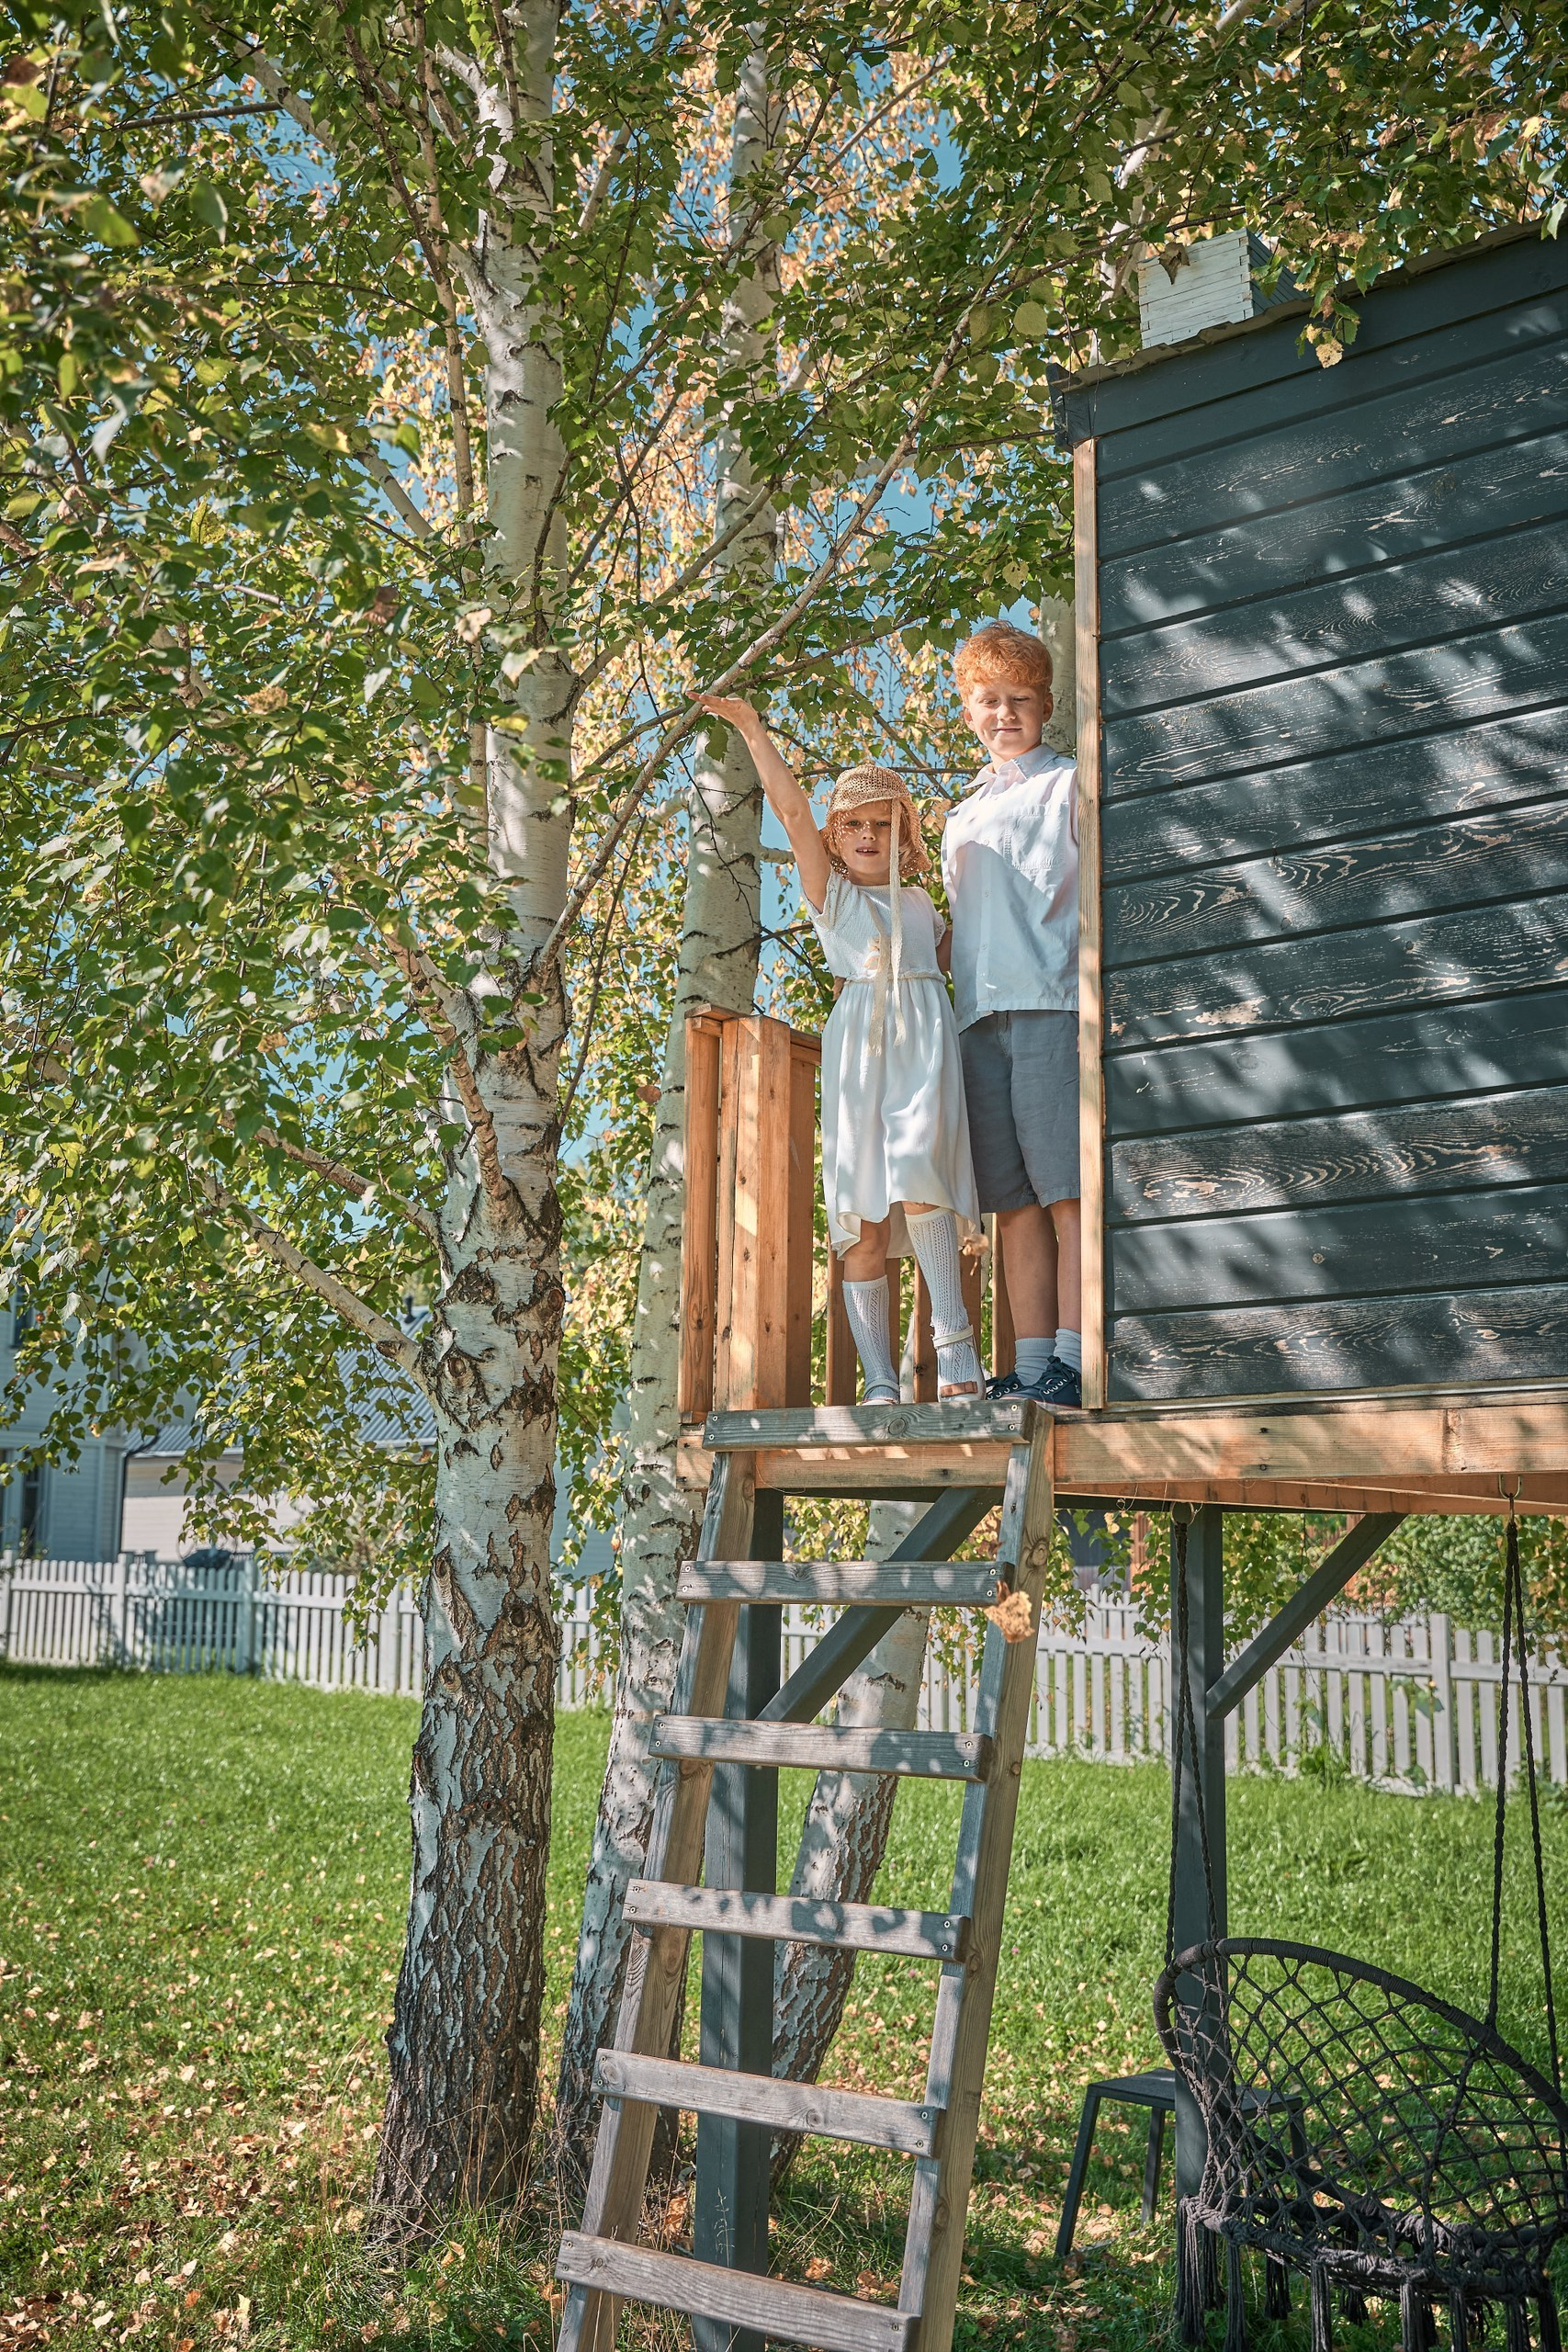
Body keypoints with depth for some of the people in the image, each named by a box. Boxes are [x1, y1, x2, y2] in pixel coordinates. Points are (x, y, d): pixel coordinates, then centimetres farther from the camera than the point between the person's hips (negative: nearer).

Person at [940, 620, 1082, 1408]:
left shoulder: (1068, 784, 11)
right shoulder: (962, 817, 29)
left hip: (1051, 1003, -6)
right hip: (979, 1016, 6)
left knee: (1068, 1195, -11)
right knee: (1015, 1205, 2)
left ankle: (1073, 1365, -13)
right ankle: (1030, 1370, 3)